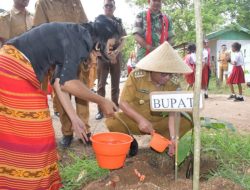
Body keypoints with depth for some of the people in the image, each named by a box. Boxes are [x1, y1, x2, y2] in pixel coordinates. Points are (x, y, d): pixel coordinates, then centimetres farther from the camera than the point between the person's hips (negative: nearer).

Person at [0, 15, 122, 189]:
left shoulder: (73, 37, 18)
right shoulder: (81, 36, -10)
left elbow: (59, 81, 14)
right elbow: (68, 83, -15)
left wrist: (74, 118, 14)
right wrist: (102, 102, -3)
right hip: (14, 70, -10)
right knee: (32, 135, 0)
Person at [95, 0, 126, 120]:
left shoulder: (119, 22, 11)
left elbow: (123, 41, 6)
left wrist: (115, 52, -13)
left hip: (116, 56, 2)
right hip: (102, 56, -1)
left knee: (115, 84, 5)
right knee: (101, 84, -5)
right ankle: (100, 110, 0)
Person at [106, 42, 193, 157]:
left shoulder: (174, 85, -11)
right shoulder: (136, 76, -18)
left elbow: (173, 113, -17)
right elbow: (123, 103, -16)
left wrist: (173, 137, -31)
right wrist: (141, 120, -30)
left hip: (158, 122, 2)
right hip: (135, 120, -2)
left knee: (187, 121, -19)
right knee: (112, 123, -31)